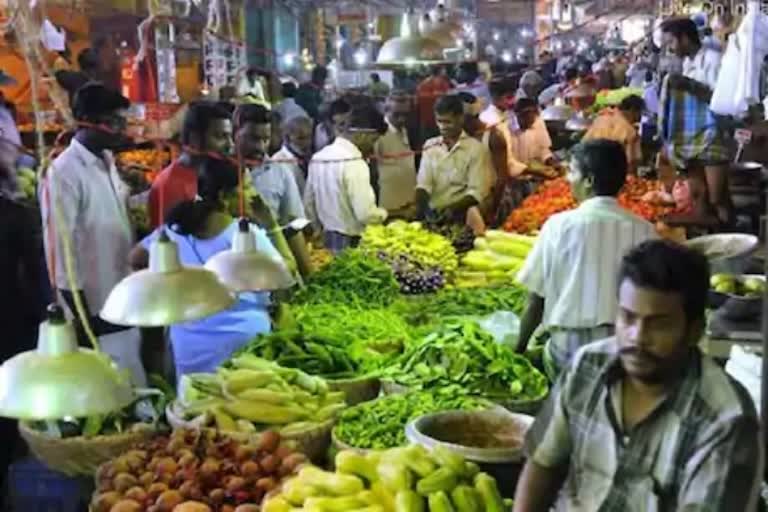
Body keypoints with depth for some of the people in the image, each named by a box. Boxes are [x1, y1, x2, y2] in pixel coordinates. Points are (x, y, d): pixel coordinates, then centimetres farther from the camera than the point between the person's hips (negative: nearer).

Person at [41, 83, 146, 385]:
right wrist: (84, 318, -18)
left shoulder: (107, 162, 7)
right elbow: (61, 248, -19)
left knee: (133, 388, 18)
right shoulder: (64, 173, -18)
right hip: (97, 311, -8)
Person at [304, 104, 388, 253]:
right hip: (350, 243, -8)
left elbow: (309, 204, 14)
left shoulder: (317, 157, 6)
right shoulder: (354, 162, -19)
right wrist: (384, 214, -3)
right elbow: (366, 214, -22)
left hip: (325, 239, 8)